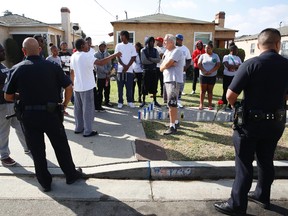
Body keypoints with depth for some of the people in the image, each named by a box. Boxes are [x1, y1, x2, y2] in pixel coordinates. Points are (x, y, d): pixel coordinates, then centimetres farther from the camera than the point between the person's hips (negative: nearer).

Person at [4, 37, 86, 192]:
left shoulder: (17, 69, -2)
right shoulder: (52, 66, -4)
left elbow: (8, 96, 3)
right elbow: (69, 87, -5)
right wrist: (64, 104, 8)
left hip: (28, 115, 1)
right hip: (51, 114, -1)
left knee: (37, 150, 14)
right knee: (61, 146, 14)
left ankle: (45, 182, 26)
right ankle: (71, 175, 29)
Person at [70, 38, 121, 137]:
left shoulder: (73, 56, 8)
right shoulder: (86, 56, -17)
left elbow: (72, 72, 14)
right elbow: (101, 63, -28)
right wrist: (114, 55, -22)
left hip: (77, 87, 8)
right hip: (86, 87, -8)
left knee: (78, 108, 15)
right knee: (88, 109, 0)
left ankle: (78, 128, 25)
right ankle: (87, 131, 5)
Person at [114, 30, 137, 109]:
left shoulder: (132, 46, 5)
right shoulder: (118, 46, 7)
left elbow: (133, 58, 0)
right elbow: (118, 57, 0)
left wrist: (127, 66, -12)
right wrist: (124, 66, -13)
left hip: (129, 70, -1)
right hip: (120, 70, 1)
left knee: (129, 87, 3)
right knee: (120, 87, 3)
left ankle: (130, 101, 14)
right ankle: (120, 102, 12)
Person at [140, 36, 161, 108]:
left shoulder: (155, 50, 9)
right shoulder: (143, 50, -2)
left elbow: (158, 59, -4)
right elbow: (143, 61, -15)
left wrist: (150, 59, -15)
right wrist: (153, 61, -8)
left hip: (154, 70, 4)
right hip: (146, 70, -3)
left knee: (154, 86, 8)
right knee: (145, 86, 0)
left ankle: (155, 101, 18)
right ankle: (143, 101, 11)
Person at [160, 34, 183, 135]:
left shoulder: (176, 51, -11)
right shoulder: (167, 52, 17)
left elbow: (166, 65, -17)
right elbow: (161, 67, 9)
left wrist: (164, 65, 5)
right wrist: (168, 64, -9)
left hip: (174, 80, -10)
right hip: (167, 80, 10)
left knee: (172, 103, -11)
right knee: (172, 103, 16)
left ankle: (173, 127, -7)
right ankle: (176, 122, 29)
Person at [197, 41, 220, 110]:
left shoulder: (215, 56, 5)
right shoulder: (202, 56, 7)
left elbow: (218, 65, -4)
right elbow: (199, 65, -2)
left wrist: (210, 71, -17)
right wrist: (205, 71, -16)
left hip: (212, 76, 0)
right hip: (203, 75, 0)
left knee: (210, 91, 5)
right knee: (203, 90, 1)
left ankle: (210, 105, 8)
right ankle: (201, 104, 5)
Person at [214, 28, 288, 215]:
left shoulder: (251, 64, -16)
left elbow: (230, 95, -18)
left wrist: (235, 106, 2)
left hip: (251, 122, -5)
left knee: (244, 164, 4)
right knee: (266, 160, 20)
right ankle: (263, 196, 37)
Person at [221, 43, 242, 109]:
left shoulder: (238, 58, 13)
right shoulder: (226, 57, -1)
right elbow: (227, 65, -16)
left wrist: (232, 66, -12)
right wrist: (236, 66, -7)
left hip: (235, 76, 4)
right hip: (227, 76, -4)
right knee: (225, 91, 0)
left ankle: (230, 106, 14)